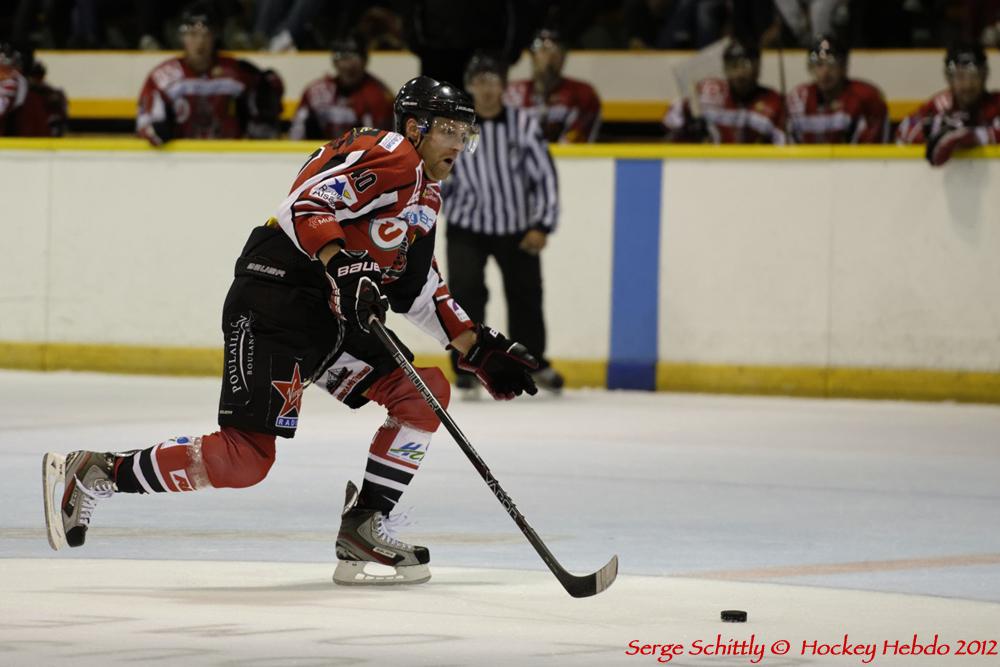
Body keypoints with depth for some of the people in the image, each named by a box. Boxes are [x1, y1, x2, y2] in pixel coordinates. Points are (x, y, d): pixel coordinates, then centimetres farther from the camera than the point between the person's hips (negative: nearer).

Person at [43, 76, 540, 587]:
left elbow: (419, 292, 27)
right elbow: (305, 205, -24)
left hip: (333, 317, 10)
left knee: (426, 393, -2)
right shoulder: (386, 156, -10)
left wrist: (480, 349, 23)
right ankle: (97, 474, -2)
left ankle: (364, 527, -1)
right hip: (273, 303, -10)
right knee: (245, 458, -16)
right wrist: (341, 268, -36)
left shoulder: (425, 198, 21)